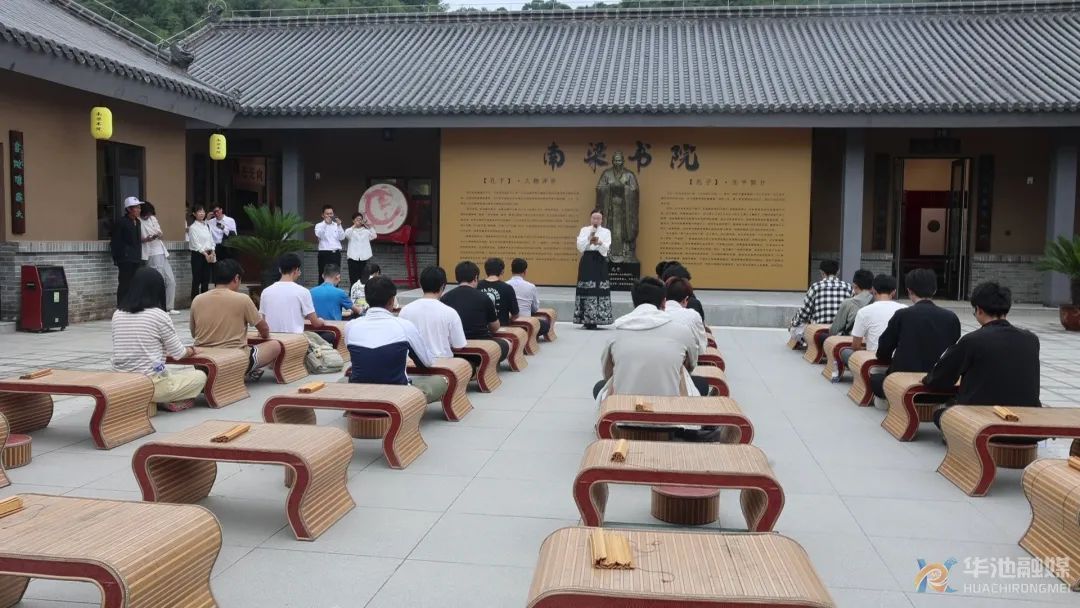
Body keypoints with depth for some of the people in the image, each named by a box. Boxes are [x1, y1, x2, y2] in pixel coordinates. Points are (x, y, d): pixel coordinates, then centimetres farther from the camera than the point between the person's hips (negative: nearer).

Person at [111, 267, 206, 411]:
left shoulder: (117, 314, 4)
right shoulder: (159, 315, -11)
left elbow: (136, 349, 14)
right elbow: (177, 353, -1)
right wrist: (190, 351, 22)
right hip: (150, 383, -6)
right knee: (200, 376, 15)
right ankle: (169, 401, 1)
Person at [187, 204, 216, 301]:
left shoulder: (206, 226, 13)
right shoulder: (193, 227, -7)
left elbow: (211, 240, 11)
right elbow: (196, 244, -13)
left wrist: (212, 253, -3)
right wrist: (205, 254, -15)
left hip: (208, 255, 6)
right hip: (198, 254, -6)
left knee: (206, 279, 8)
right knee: (196, 280, -3)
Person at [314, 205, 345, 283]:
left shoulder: (337, 225, 13)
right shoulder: (319, 225, 4)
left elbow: (342, 237, 0)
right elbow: (319, 235, -16)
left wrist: (339, 226, -12)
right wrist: (325, 223, -24)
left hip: (336, 253, 3)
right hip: (324, 253, -3)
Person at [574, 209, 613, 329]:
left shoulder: (606, 232, 8)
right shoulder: (584, 230, 10)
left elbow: (605, 249, -6)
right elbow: (580, 247, -3)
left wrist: (599, 243, -27)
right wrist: (589, 237, -14)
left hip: (600, 262, 0)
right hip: (587, 261, 0)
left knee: (599, 290, -6)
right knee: (586, 290, -4)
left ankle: (595, 319, -1)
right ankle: (586, 319, 3)